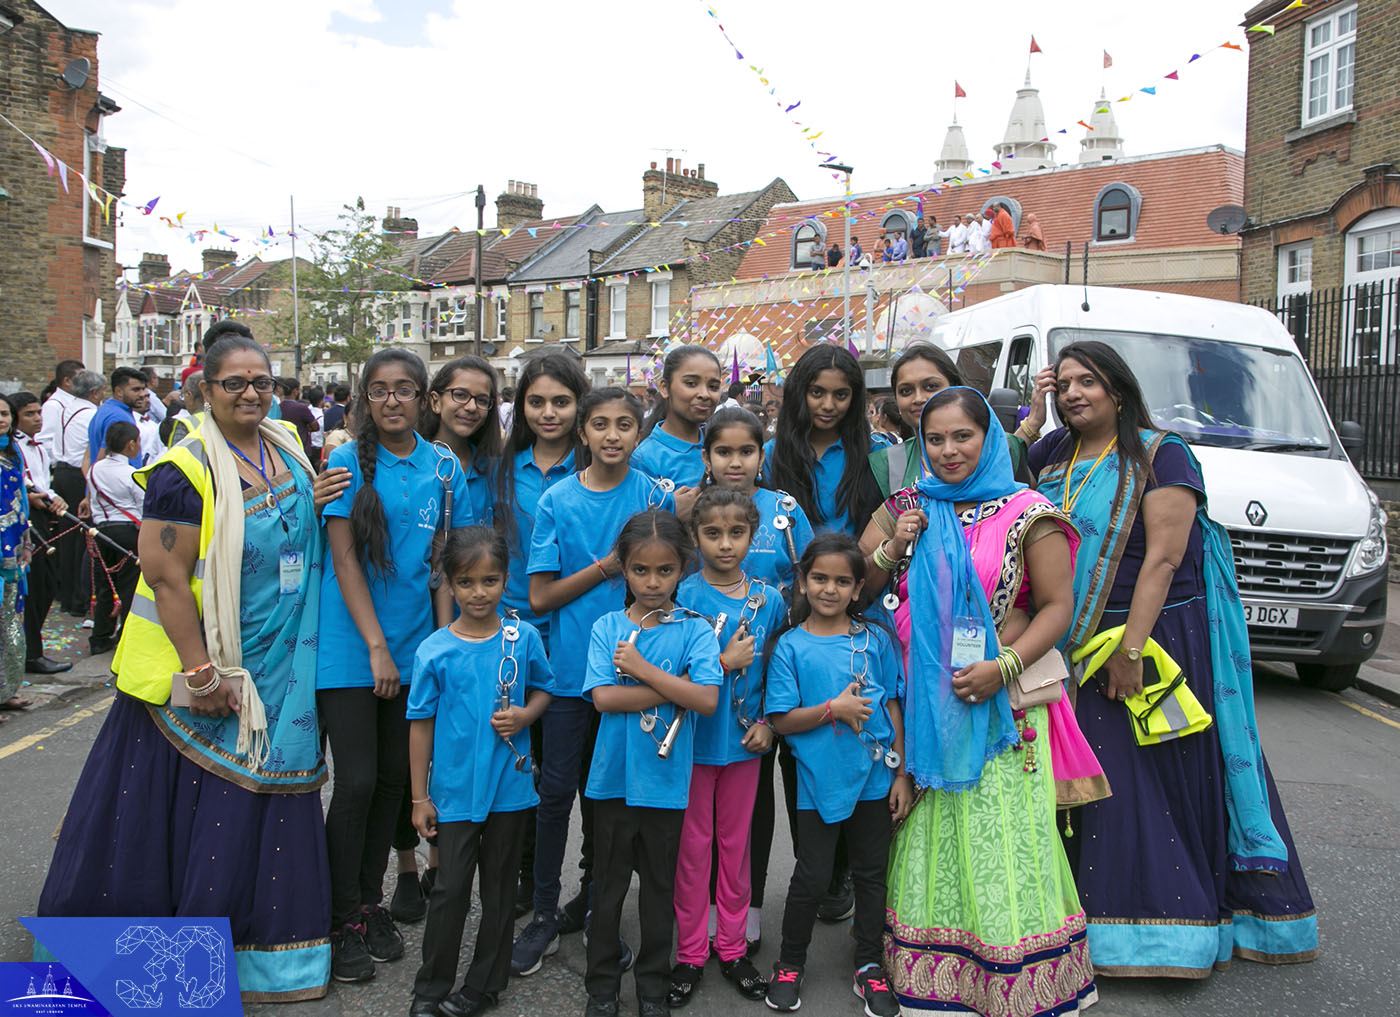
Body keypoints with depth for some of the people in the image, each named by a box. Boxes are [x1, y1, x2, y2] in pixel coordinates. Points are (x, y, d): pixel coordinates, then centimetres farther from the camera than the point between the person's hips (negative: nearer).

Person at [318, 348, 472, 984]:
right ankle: (344, 920, 12)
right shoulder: (349, 462, -5)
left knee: (394, 779, 10)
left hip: (414, 646, 4)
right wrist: (376, 647, -14)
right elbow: (345, 559, -9)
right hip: (352, 645, -4)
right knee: (356, 782, -3)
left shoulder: (444, 469, 6)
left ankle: (370, 902, 27)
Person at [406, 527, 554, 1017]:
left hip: (510, 787, 1)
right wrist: (420, 797, -1)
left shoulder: (523, 637, -6)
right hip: (455, 789, -1)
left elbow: (543, 688, 10)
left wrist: (525, 715, -13)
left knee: (499, 888, 12)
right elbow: (421, 724, -2)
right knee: (450, 889, 5)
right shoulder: (434, 651, -8)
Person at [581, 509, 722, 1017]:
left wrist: (642, 669, -17)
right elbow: (603, 697, -14)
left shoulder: (694, 630, -5)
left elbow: (707, 699, -17)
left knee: (660, 884, 13)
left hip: (666, 780, 0)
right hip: (614, 777, 1)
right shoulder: (607, 628, -2)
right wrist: (673, 688, -16)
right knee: (608, 884, 13)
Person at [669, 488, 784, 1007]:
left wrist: (768, 723, -2)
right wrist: (725, 662, -18)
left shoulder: (769, 599, 1)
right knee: (693, 847, 7)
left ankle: (732, 946, 29)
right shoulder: (685, 595, -10)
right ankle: (690, 953, 21)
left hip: (744, 740, 3)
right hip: (694, 739, -3)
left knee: (736, 845, 14)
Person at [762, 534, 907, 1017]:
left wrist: (902, 774, 4)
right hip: (820, 782, -2)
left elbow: (893, 708, 6)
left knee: (871, 873, 13)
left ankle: (869, 968, 30)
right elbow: (782, 719, -5)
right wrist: (832, 710, -18)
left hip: (875, 778, 2)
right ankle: (790, 963, 27)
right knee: (811, 878, 6)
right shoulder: (790, 646, -4)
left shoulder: (875, 639, 2)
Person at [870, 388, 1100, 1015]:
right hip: (922, 702, 4)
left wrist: (1002, 668, -16)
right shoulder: (905, 509, 11)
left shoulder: (1026, 513, -1)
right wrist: (892, 548, -5)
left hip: (1001, 704, -3)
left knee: (1001, 841, -3)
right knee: (930, 839, 7)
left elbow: (1057, 606, -3)